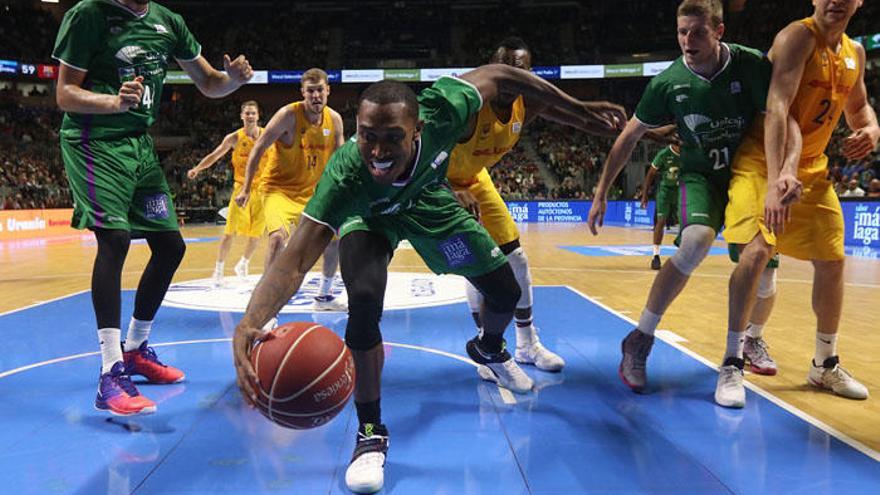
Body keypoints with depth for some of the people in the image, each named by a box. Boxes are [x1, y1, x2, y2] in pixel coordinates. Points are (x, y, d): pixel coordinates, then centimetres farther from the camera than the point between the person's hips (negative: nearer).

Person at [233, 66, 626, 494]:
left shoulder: (440, 111, -39)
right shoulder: (344, 173, -43)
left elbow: (496, 74, -20)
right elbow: (294, 262, -48)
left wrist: (575, 108, -16)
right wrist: (249, 324, -66)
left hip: (427, 200, 3)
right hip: (369, 213, -3)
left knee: (505, 293, 5)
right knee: (364, 302, -29)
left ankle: (488, 348, 45)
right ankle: (371, 433, -6)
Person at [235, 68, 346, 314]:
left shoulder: (334, 119, -2)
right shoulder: (289, 115, -18)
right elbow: (258, 149, -14)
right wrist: (246, 189, -16)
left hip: (312, 191, 7)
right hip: (278, 188, -7)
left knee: (336, 236, 13)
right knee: (278, 236, -31)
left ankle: (324, 297, 30)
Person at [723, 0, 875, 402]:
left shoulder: (855, 53, 9)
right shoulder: (798, 37, -14)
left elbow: (857, 105, 26)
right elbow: (777, 108, -29)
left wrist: (870, 129, 1)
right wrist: (777, 177, -42)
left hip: (812, 168, 8)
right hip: (762, 160, -8)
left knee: (831, 260, 9)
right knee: (757, 249, -25)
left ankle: (826, 365, 26)